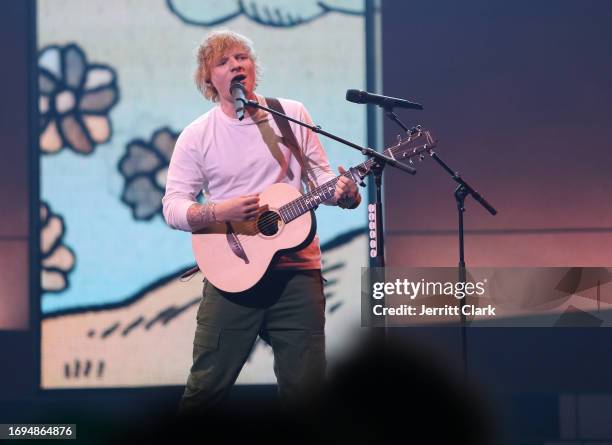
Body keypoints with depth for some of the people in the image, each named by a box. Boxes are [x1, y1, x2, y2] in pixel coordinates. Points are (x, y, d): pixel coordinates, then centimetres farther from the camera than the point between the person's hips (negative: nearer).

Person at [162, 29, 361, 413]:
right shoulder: (197, 136, 2)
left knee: (307, 386, -2)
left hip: (297, 268, 1)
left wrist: (344, 192, -13)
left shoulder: (291, 115, 7)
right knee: (208, 386, -1)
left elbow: (320, 176, 10)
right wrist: (219, 212, -20)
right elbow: (173, 207, -1)